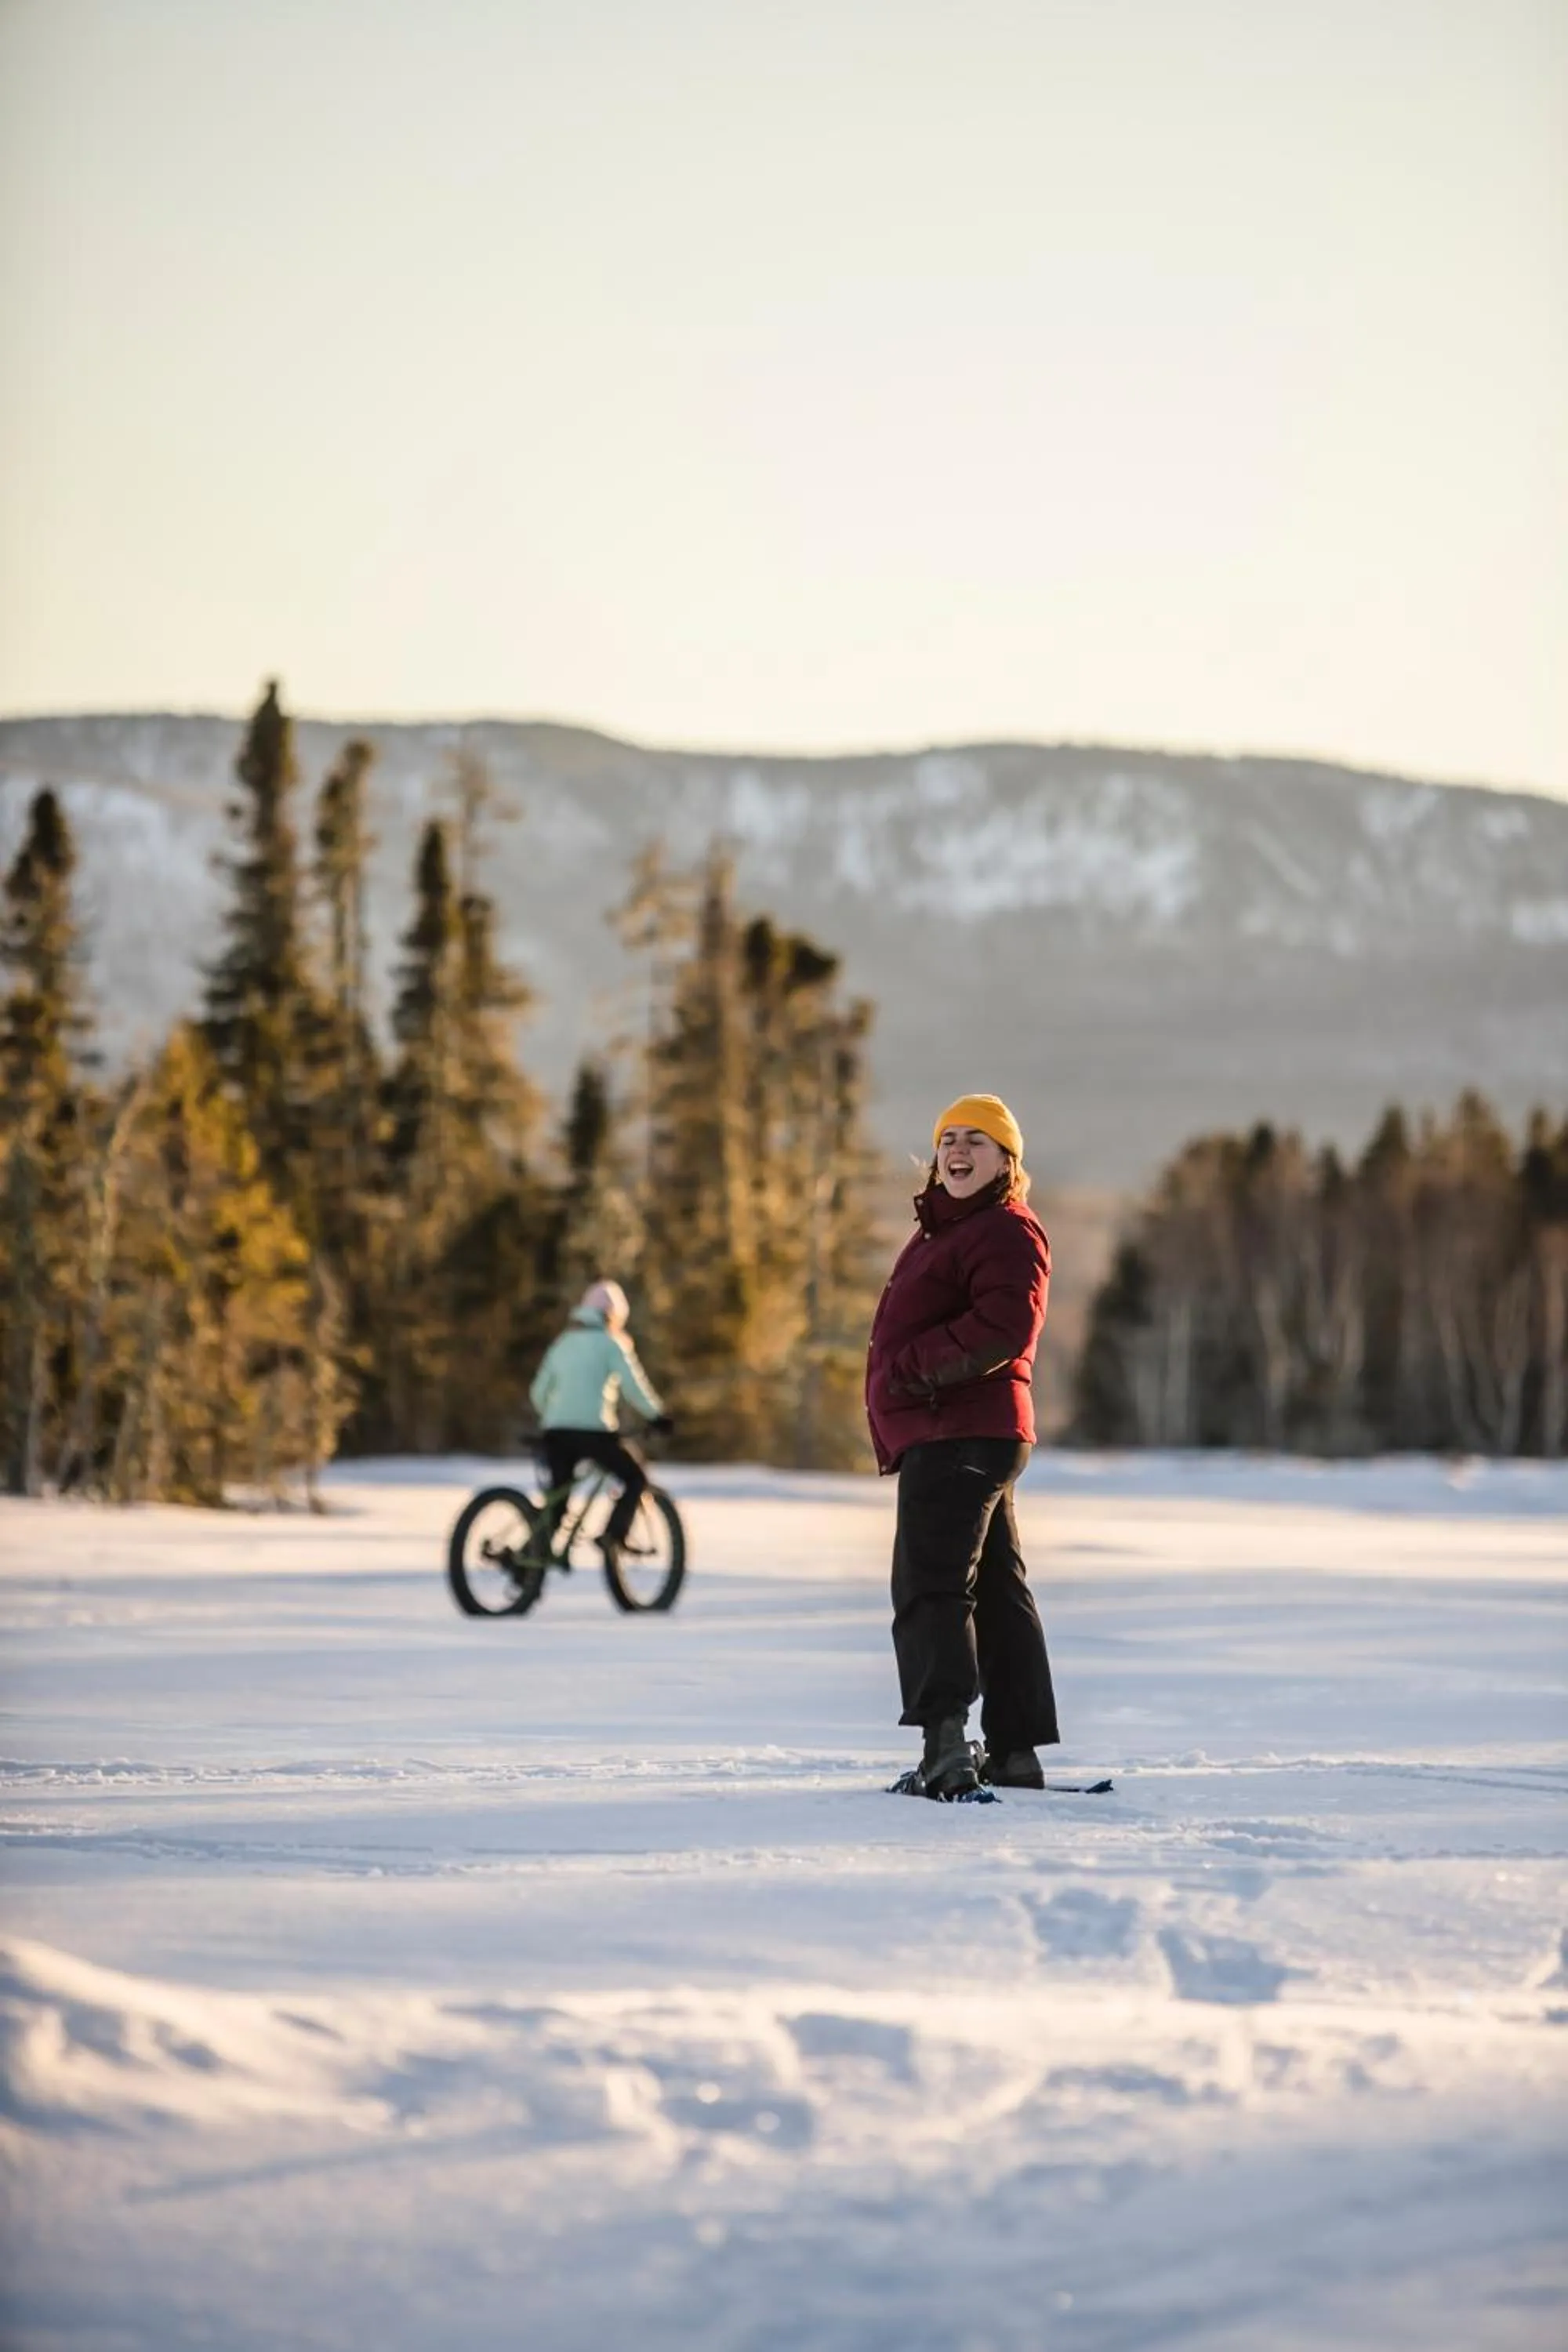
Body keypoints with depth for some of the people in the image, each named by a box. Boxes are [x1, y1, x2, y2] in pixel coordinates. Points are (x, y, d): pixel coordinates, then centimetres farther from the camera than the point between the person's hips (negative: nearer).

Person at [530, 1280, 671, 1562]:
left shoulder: (564, 1342, 21)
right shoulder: (613, 1342, 3)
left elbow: (539, 1392, 21)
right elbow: (634, 1385, -5)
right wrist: (658, 1417, 5)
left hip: (556, 1430, 6)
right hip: (594, 1431, -6)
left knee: (558, 1497, 12)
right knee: (636, 1479, 10)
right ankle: (612, 1537, -8)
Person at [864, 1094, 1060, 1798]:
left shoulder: (1007, 1232, -9)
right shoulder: (942, 1230, 23)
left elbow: (1005, 1327, -24)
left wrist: (916, 1365, -22)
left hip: (958, 1433, -11)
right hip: (950, 1431, 11)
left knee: (929, 1584, -18)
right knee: (994, 1587, 13)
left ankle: (946, 1740, -28)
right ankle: (1015, 1750, 18)